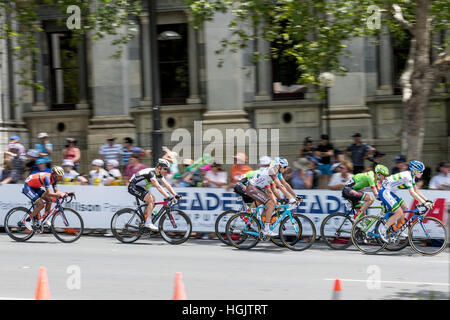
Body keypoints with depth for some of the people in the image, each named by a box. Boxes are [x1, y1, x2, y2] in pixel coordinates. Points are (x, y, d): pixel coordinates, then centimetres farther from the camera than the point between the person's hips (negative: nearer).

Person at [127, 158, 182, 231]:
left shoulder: (159, 175, 2)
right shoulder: (151, 173, -26)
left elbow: (167, 185, 2)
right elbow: (158, 187, -34)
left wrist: (176, 195, -9)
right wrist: (168, 197, -38)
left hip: (140, 188, 10)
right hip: (133, 187, -10)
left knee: (152, 199, 1)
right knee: (151, 199, -20)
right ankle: (148, 223, -21)